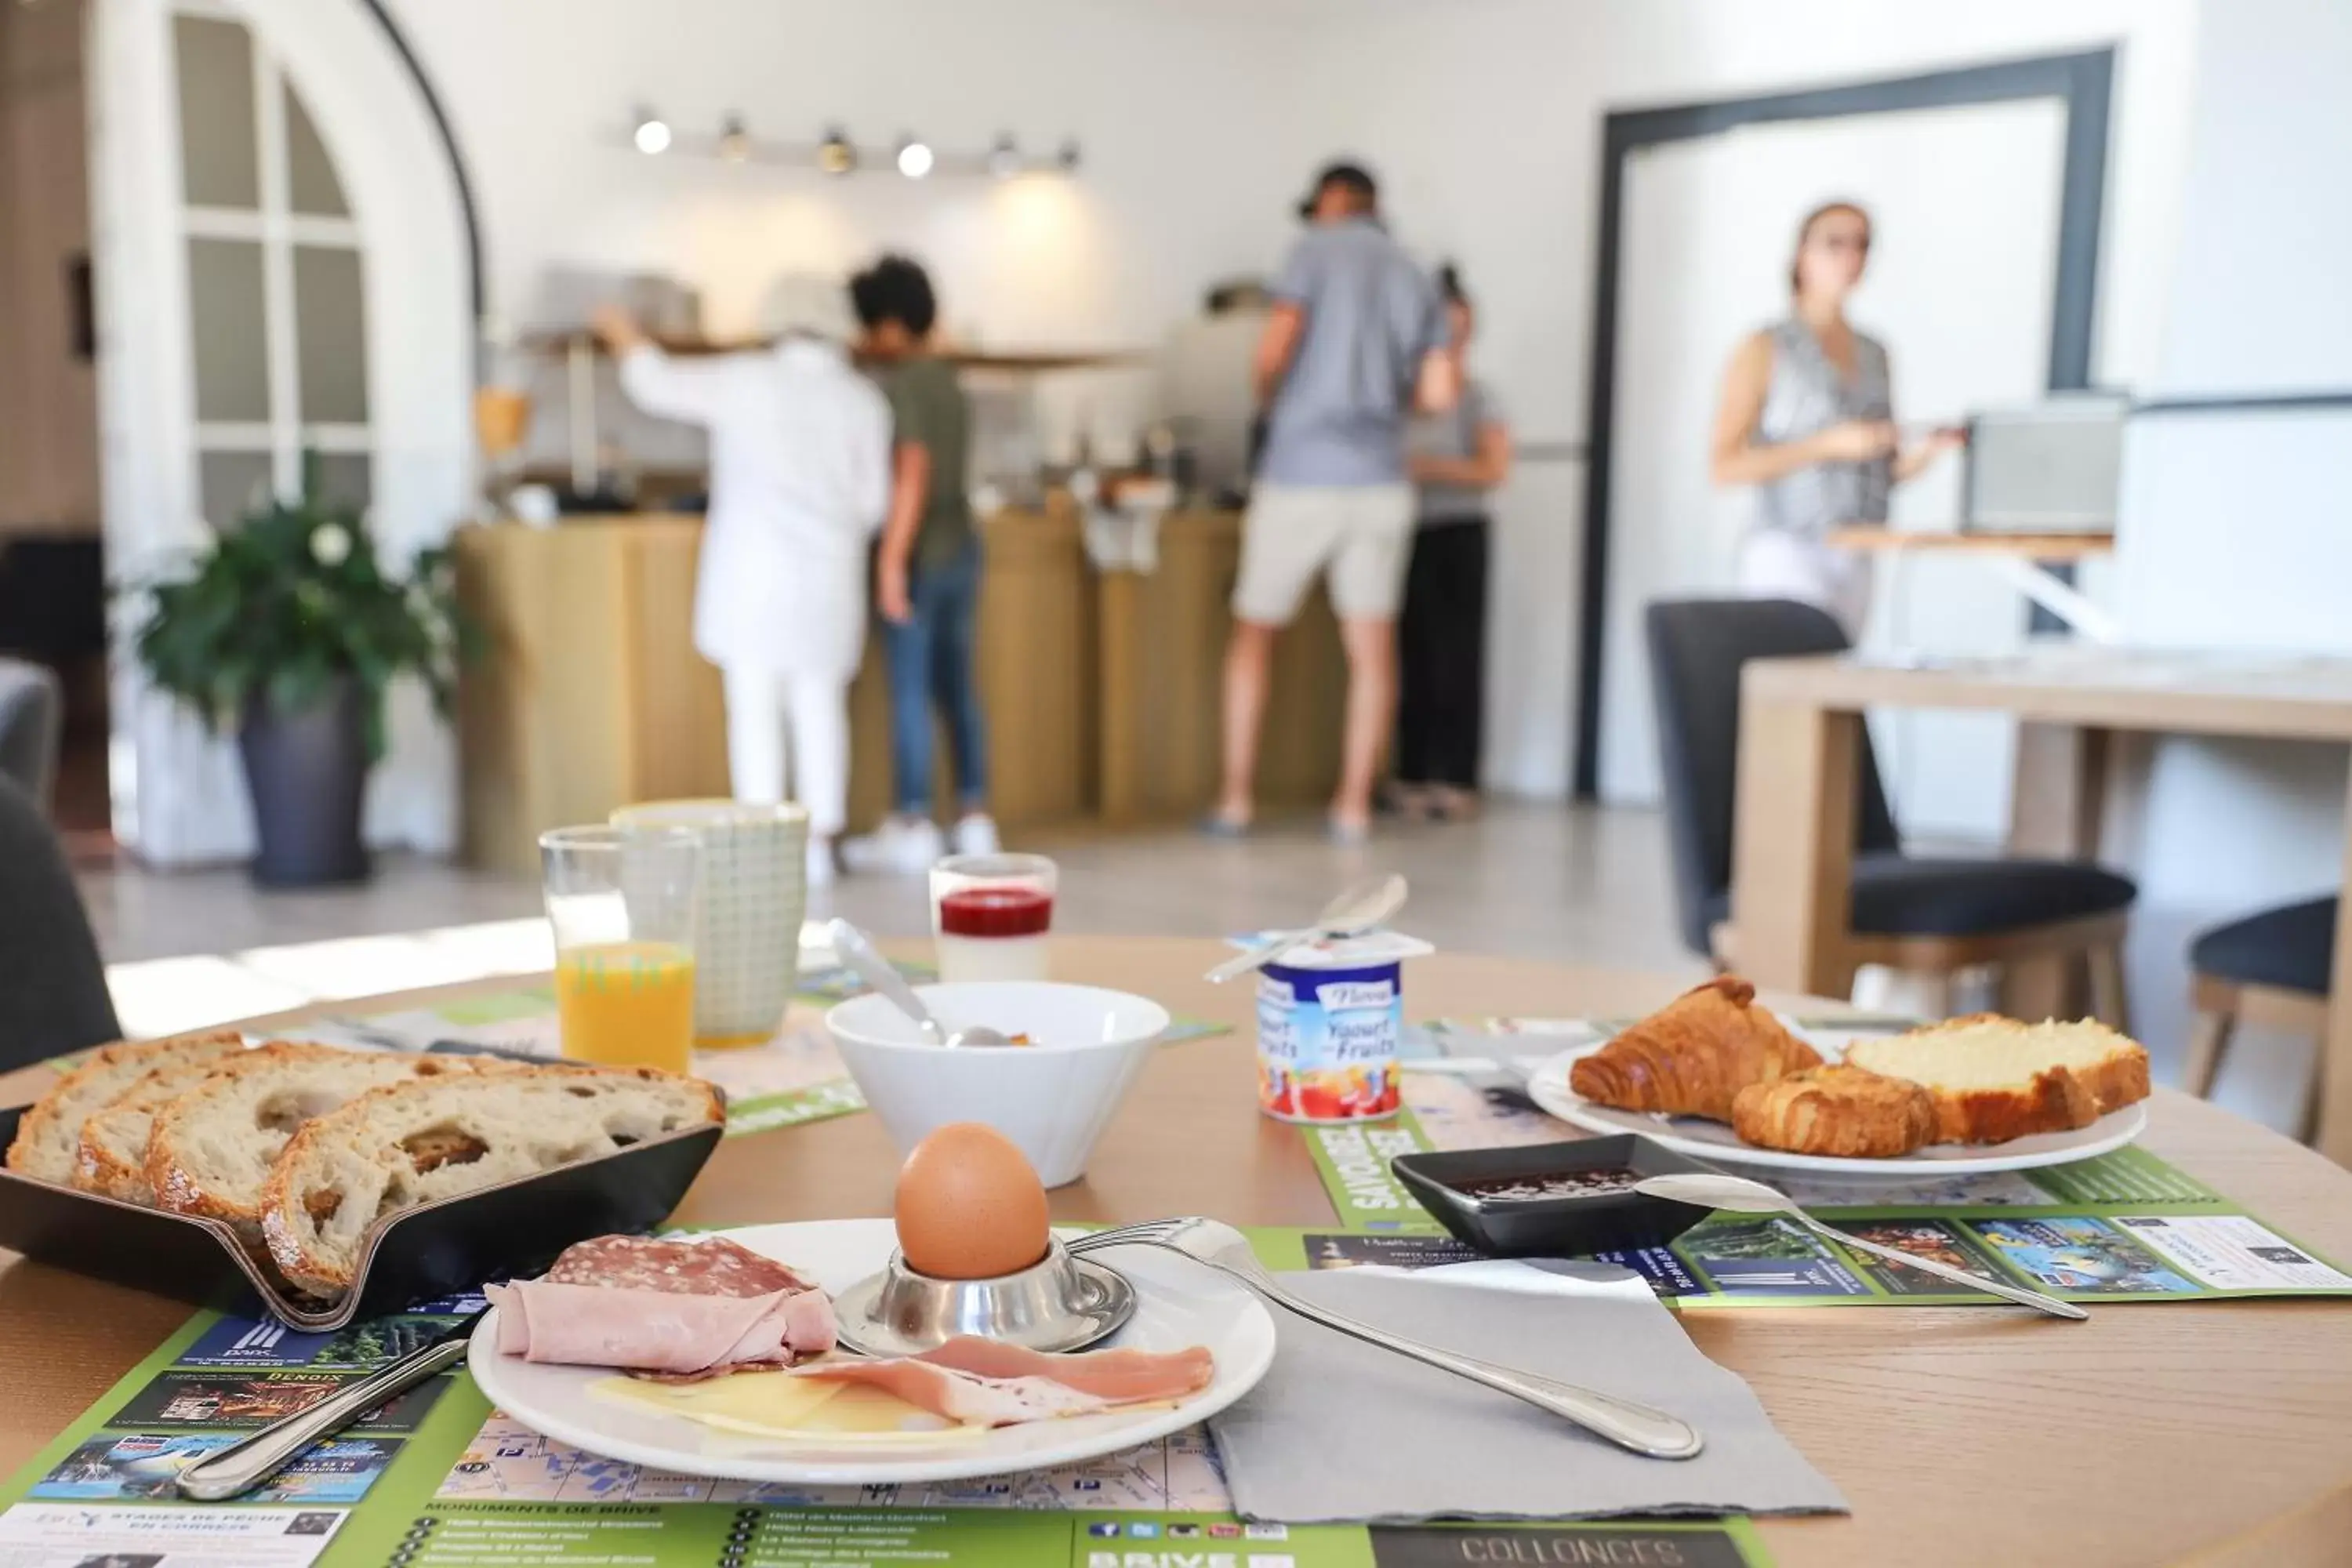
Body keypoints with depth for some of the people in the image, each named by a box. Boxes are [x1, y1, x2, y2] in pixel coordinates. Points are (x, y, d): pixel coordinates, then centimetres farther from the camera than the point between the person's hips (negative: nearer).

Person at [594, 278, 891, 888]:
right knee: (820, 709, 9)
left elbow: (660, 385, 3)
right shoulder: (862, 400, 4)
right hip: (827, 577, 3)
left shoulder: (746, 381, -3)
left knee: (756, 709, 0)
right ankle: (819, 843, 10)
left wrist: (628, 339, 24)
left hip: (754, 573, -3)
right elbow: (872, 500, 8)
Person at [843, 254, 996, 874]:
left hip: (920, 552, -8)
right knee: (957, 687, 11)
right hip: (962, 545, 8)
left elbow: (913, 469, -21)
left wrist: (893, 556, -23)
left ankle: (912, 827, 0)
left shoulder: (898, 382, -11)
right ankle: (975, 817, 14)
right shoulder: (948, 382, 14)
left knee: (909, 690, -3)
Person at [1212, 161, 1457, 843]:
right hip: (1379, 478, 4)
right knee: (1372, 645, 5)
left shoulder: (1317, 250, -1)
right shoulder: (1413, 277, 12)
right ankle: (1354, 804, 6)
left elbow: (1275, 347, -14)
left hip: (1301, 474, -3)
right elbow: (1439, 391, 4)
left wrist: (1266, 395, 7)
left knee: (1254, 633, 8)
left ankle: (1236, 798, 8)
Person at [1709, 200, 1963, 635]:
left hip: (1855, 561, 6)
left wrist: (1927, 450, -1)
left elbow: (1884, 472, 21)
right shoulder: (1765, 350, 0)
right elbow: (1726, 466, -9)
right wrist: (1829, 444, -15)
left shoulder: (1874, 355, 16)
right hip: (1788, 554, -5)